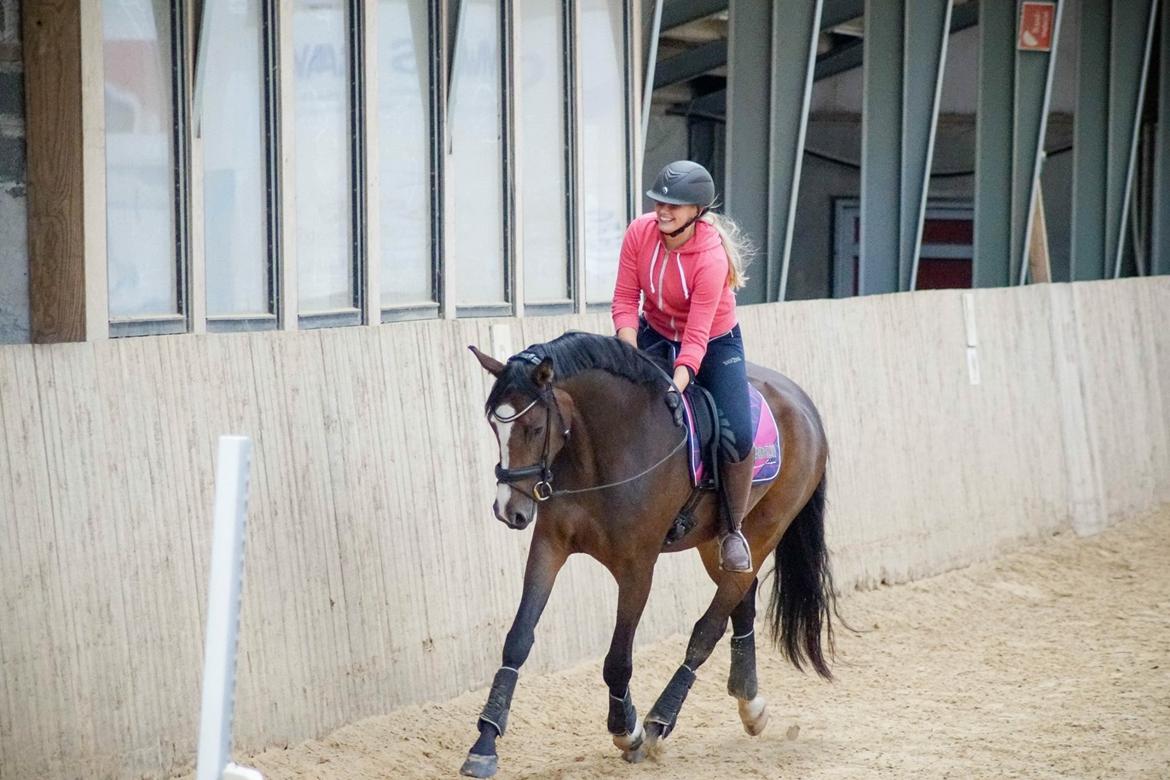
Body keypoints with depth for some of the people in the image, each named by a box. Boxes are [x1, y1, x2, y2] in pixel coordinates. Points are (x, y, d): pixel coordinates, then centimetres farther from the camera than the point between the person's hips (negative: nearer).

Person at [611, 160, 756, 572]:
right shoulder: (640, 232, -18)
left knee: (737, 437, -19)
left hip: (714, 343, -4)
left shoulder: (712, 256, -31)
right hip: (655, 334, 4)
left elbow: (696, 338, -33)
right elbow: (625, 300, -13)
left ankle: (733, 530, 2)